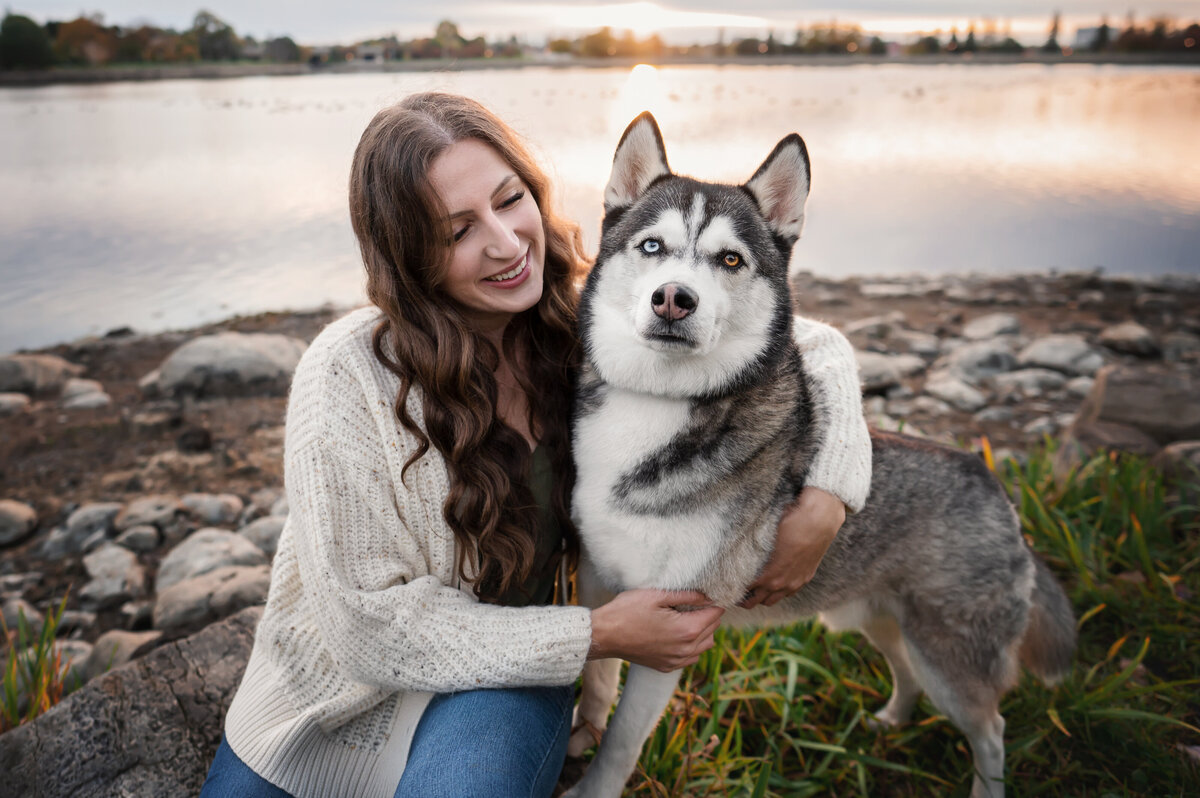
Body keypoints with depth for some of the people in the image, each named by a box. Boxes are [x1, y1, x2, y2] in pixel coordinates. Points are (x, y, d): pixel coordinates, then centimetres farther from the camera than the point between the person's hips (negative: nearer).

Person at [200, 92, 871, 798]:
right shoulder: (347, 376, -23)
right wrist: (597, 635, -21)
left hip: (501, 687, 0)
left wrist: (823, 504, -22)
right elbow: (370, 620, -21)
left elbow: (817, 350, -4)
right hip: (342, 684, 1)